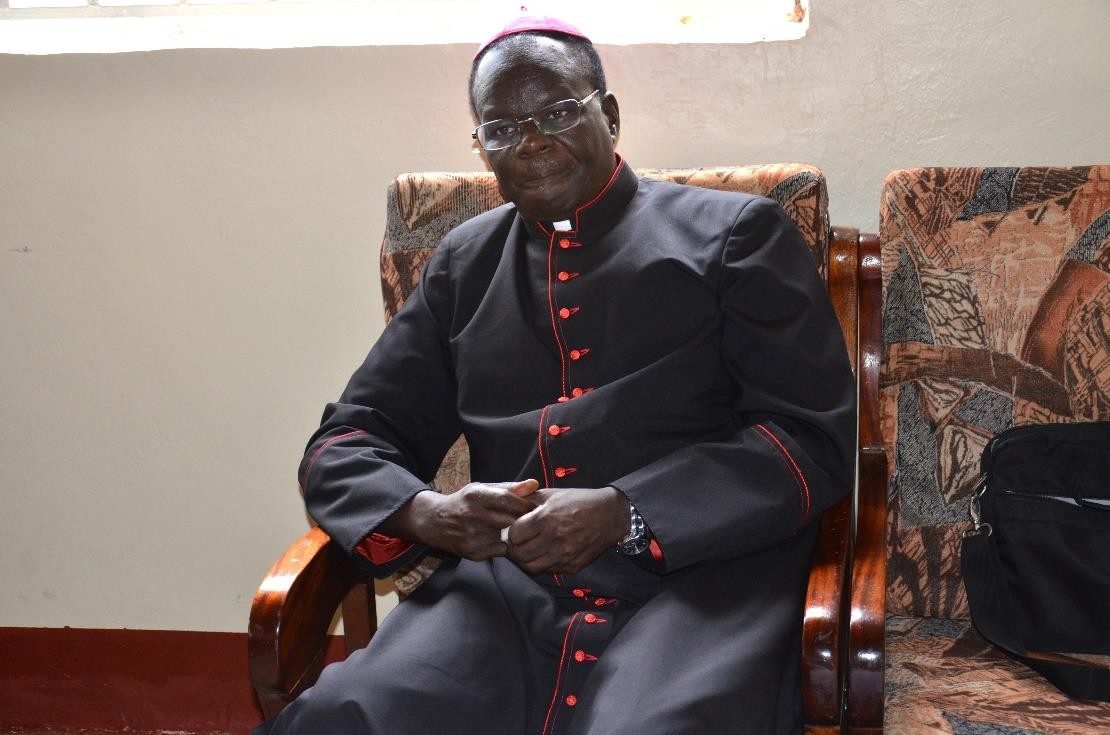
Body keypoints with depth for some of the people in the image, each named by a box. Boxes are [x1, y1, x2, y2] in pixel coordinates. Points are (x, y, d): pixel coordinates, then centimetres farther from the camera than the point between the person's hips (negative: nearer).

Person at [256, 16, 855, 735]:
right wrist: (424, 513, -6)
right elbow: (347, 444, 19)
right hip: (504, 586, 3)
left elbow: (816, 438, 0)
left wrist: (622, 515, -14)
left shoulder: (737, 233, 9)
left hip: (700, 576, -2)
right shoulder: (464, 264, 20)